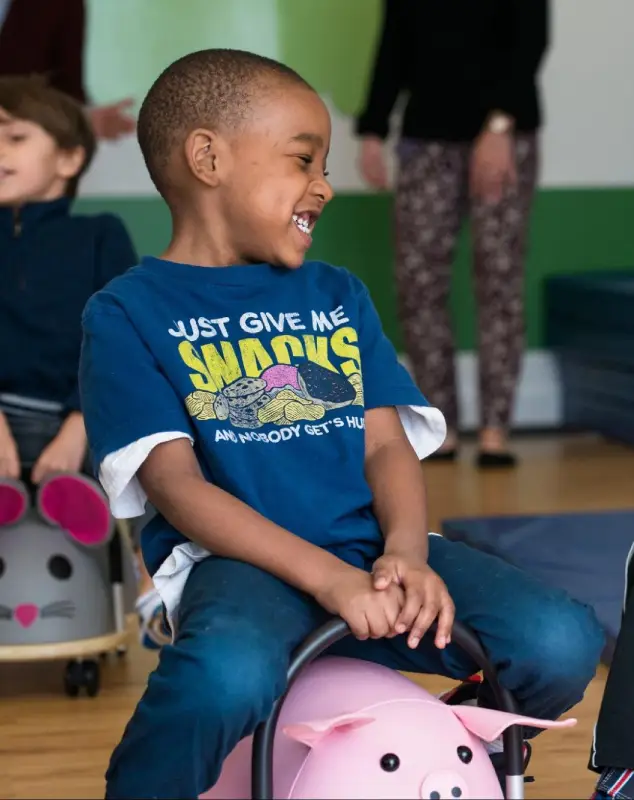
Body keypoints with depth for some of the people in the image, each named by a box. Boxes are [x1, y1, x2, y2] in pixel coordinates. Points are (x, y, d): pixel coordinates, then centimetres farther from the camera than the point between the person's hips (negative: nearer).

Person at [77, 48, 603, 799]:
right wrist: (326, 575, -22)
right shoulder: (129, 312, 2)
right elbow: (174, 482, -9)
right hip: (241, 561, -5)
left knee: (563, 643, -17)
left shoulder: (337, 295, 19)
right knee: (228, 675, -40)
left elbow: (386, 443, 10)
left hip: (366, 548, 5)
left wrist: (407, 552, -14)